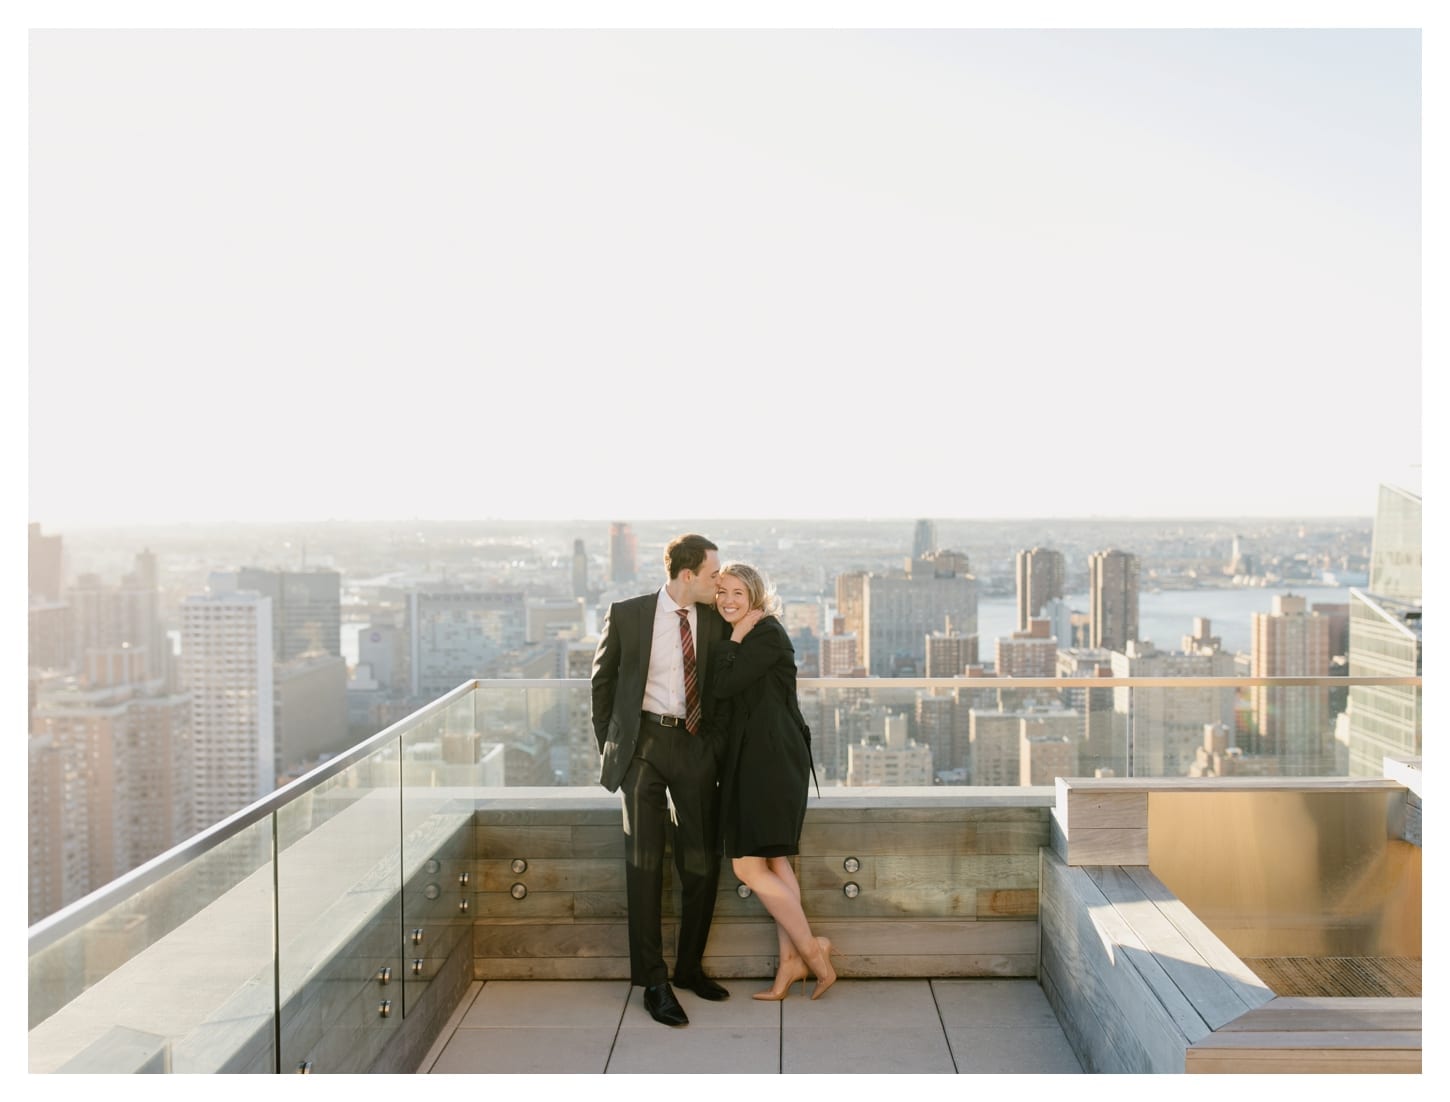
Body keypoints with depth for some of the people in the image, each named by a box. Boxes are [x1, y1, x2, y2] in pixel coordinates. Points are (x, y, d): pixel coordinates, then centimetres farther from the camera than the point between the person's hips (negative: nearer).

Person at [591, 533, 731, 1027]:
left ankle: (689, 967, 24)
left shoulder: (716, 620, 2)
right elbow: (602, 681, 6)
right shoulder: (627, 614, -5)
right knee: (644, 863, -4)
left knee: (702, 864, 5)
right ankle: (653, 982, 5)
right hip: (643, 742, -2)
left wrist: (718, 746, 6)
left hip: (695, 745, 3)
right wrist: (609, 746, 6)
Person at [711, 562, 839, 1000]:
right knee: (774, 864, 10)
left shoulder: (768, 634, -11)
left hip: (770, 761, -10)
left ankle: (810, 948, 3)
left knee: (748, 866, -9)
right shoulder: (740, 640, 16)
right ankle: (792, 960, 15)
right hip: (749, 761, 10)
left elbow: (722, 685, -18)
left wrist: (736, 636, -9)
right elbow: (720, 692, 12)